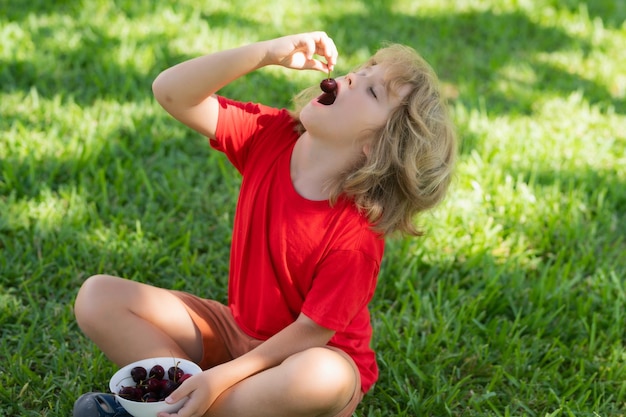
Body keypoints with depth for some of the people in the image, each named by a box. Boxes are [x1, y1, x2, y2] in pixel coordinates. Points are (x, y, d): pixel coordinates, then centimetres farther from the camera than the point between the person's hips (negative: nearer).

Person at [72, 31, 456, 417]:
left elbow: (311, 332, -21)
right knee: (97, 297, -10)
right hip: (238, 329, 4)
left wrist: (221, 377, -29)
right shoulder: (270, 135, -14)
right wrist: (268, 52, -31)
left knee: (322, 378, -41)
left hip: (310, 357, -4)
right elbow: (170, 92, -21)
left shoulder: (358, 236, -27)